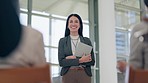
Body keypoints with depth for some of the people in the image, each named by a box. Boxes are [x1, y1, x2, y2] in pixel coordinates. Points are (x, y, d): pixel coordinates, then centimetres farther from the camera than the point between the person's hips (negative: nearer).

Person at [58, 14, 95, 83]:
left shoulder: (87, 40, 11)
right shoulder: (62, 41, 8)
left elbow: (92, 61, 4)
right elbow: (61, 62, -2)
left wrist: (74, 58, -9)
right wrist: (80, 60, -13)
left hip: (84, 74, 1)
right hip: (68, 75, -1)